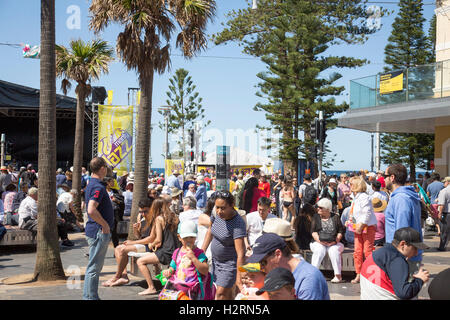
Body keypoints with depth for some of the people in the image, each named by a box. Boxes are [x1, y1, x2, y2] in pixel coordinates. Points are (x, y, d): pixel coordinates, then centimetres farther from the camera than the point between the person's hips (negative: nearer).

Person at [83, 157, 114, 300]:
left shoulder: (92, 184, 14)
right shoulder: (98, 187, -19)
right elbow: (91, 210, -32)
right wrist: (105, 225, -20)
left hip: (97, 231, 11)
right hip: (99, 231, -11)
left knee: (95, 267, 17)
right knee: (94, 267, -4)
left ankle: (89, 296, 25)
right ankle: (90, 297, 2)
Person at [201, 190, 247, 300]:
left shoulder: (238, 223, -30)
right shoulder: (217, 214, -9)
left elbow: (240, 253, -32)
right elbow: (210, 231, 12)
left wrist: (238, 278, -33)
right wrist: (202, 250, 6)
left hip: (230, 262, -7)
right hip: (216, 259, 7)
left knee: (221, 294, -7)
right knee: (227, 292, 16)